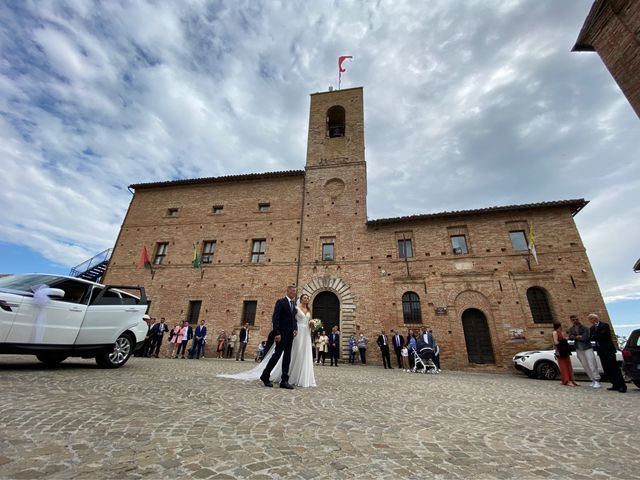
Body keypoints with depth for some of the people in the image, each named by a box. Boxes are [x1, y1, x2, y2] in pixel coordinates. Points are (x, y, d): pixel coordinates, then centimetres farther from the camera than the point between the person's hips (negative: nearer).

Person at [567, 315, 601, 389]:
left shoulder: (584, 328, -3)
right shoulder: (571, 329, 9)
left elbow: (586, 338, -15)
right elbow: (570, 337, -3)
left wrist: (576, 337, -7)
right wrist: (578, 337, -15)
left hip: (587, 348, -4)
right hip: (578, 349, 4)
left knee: (592, 365, -7)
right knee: (585, 366, 6)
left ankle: (597, 381, -2)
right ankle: (593, 380, 14)